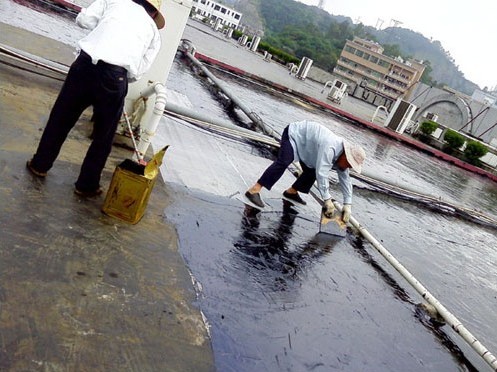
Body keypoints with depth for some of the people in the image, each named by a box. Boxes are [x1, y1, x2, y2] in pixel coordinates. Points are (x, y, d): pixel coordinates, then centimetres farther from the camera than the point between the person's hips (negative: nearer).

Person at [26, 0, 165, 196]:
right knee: (103, 137, 16)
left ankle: (40, 164, 36)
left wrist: (105, 28, 28)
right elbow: (137, 73, 11)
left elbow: (84, 18, 13)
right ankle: (87, 184, 27)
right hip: (114, 76, -1)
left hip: (85, 63, 2)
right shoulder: (153, 30, 19)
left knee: (61, 117, 20)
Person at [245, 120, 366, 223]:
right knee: (283, 163, -28)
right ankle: (254, 190, -32)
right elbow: (322, 174, -41)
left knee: (311, 171, 4)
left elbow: (345, 180, -3)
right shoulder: (330, 148, -36)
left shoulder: (342, 155, -8)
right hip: (295, 133, -9)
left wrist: (347, 205, -9)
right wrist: (327, 200, -36)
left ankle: (291, 192, 22)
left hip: (304, 144, 9)